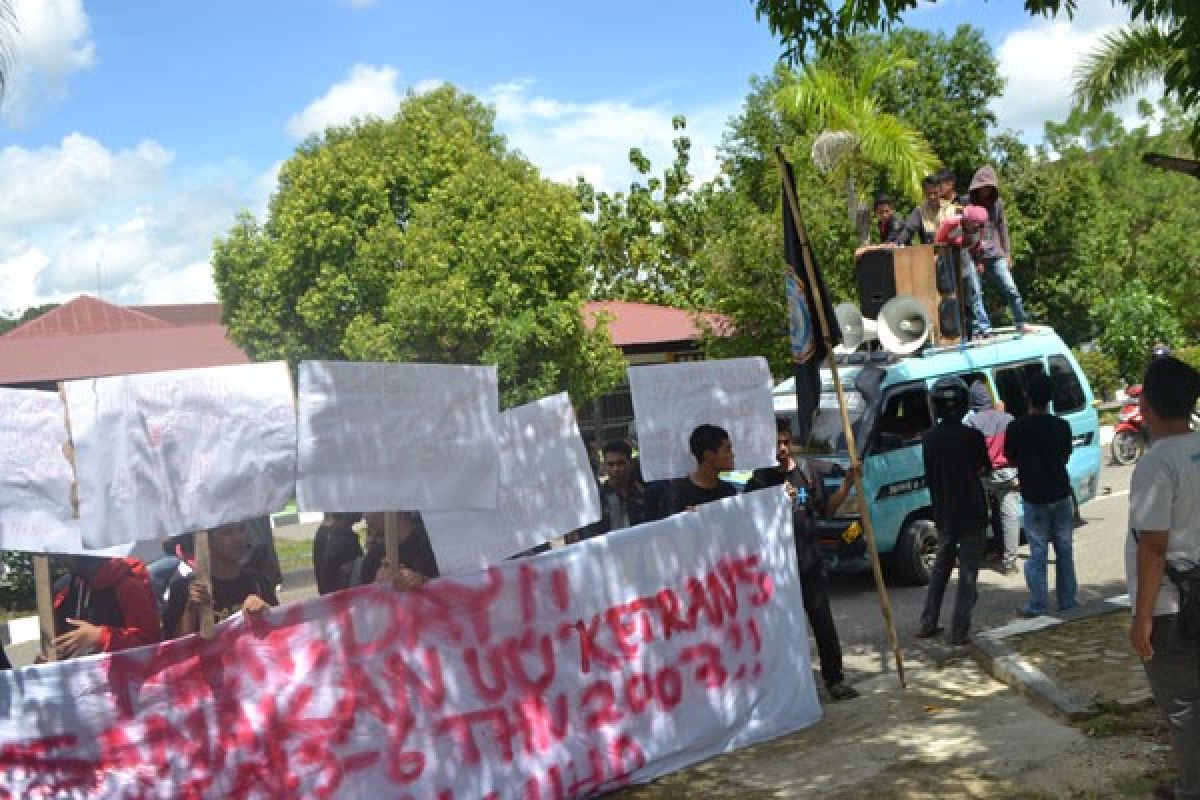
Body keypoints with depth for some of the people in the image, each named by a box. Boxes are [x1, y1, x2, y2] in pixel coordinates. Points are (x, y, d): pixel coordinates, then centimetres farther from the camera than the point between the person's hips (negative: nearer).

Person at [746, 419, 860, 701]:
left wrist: (847, 484, 3)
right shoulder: (761, 479, -3)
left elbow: (825, 506, 13)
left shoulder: (807, 471, 7)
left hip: (809, 561, 2)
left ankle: (834, 678, 14)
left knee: (823, 622, 4)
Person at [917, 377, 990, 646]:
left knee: (940, 568, 19)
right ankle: (959, 631, 0)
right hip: (971, 514, -4)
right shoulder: (972, 436, -15)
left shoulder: (929, 439, -1)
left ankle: (928, 624, 21)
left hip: (943, 514, 5)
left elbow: (930, 476, 5)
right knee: (968, 573, 2)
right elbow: (983, 469, -2)